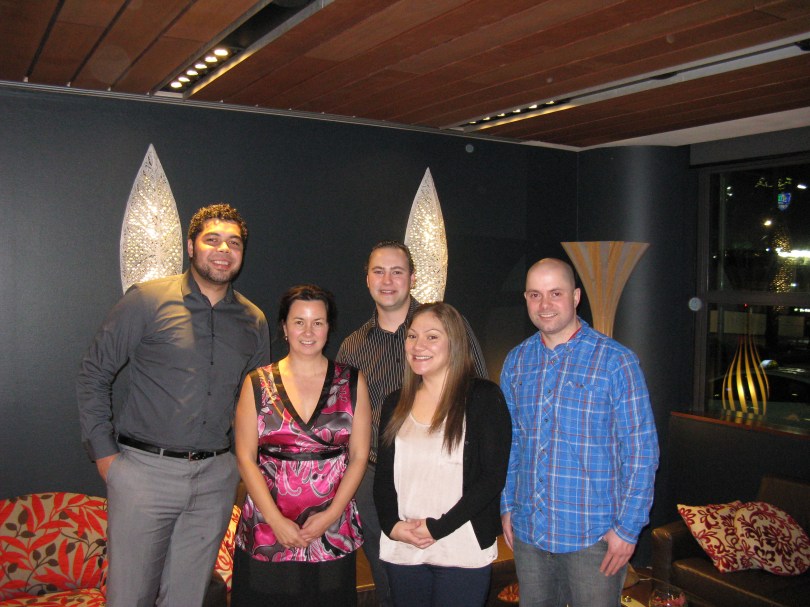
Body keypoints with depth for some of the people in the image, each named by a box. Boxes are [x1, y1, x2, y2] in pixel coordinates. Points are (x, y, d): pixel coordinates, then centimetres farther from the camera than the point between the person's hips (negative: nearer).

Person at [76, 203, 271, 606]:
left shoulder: (253, 321, 8)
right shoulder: (147, 300, -4)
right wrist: (103, 452, -4)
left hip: (215, 478, 3)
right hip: (145, 471, -3)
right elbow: (93, 374, 0)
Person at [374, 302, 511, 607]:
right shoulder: (395, 404, 10)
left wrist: (437, 527, -13)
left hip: (463, 554, -4)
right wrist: (392, 525, -5)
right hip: (401, 552, 4)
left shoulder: (484, 397, -5)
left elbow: (493, 476, -9)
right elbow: (383, 476, 12)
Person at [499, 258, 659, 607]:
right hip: (528, 532, 5)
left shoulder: (615, 362, -11)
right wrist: (507, 507, 9)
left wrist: (627, 528, -11)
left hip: (594, 536, -4)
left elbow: (641, 450, -10)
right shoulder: (516, 362, 4)